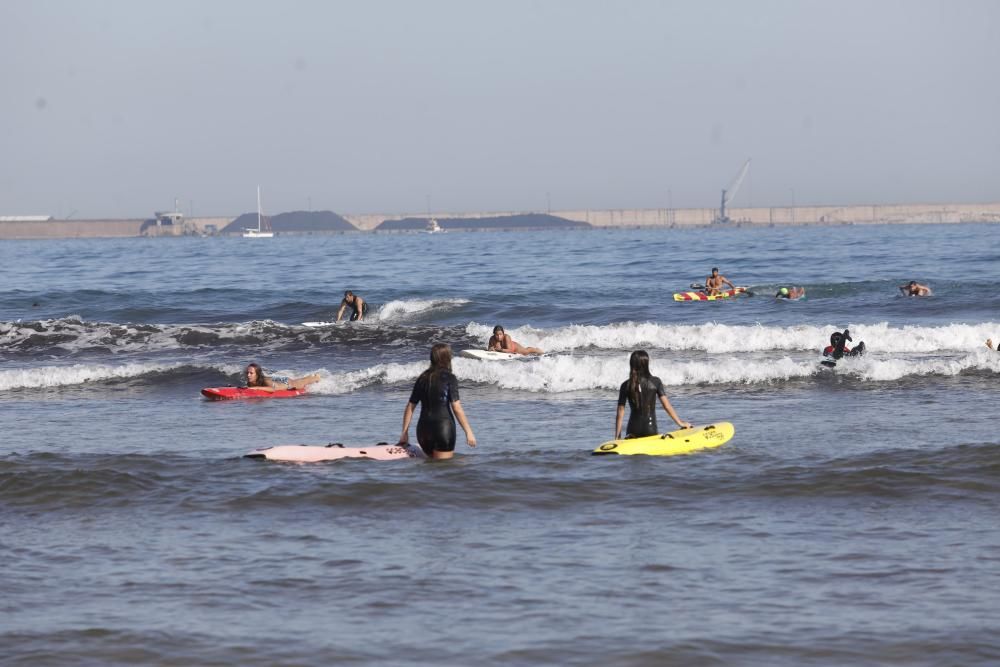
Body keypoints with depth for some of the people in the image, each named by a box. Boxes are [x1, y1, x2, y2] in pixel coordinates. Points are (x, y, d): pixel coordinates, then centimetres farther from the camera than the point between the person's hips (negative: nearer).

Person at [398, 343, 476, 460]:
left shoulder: (422, 379, 11)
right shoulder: (449, 378, -5)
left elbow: (410, 407, 12)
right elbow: (457, 408, -11)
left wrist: (405, 433, 17)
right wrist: (468, 432, -7)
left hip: (423, 428, 5)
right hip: (443, 426, -5)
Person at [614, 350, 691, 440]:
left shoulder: (625, 386, 2)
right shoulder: (655, 382, -1)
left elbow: (620, 412, 3)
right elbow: (666, 405, -1)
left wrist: (617, 436, 9)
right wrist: (680, 423, 10)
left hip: (632, 431, 1)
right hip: (650, 429, -1)